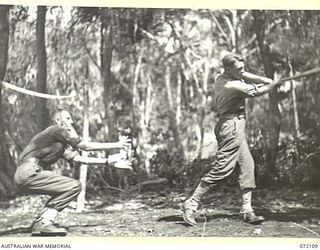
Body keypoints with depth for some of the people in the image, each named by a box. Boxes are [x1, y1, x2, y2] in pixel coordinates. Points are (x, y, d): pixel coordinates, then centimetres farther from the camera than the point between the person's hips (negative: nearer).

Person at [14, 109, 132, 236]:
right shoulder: (57, 130, -1)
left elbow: (79, 158, 19)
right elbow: (85, 146, -4)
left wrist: (108, 161, 16)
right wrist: (116, 145, 1)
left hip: (27, 175, 10)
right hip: (29, 173, -10)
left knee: (65, 190, 16)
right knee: (74, 186, -10)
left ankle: (39, 223, 7)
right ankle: (44, 223, -13)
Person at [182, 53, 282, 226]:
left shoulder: (220, 78, 7)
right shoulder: (233, 86, -19)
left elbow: (246, 76, 13)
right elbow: (257, 92, -7)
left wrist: (267, 81, 2)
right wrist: (274, 85, 8)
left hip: (234, 127, 11)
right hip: (232, 126, -11)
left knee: (248, 166, 10)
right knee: (221, 169, -11)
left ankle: (247, 209, 11)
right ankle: (191, 204, -7)